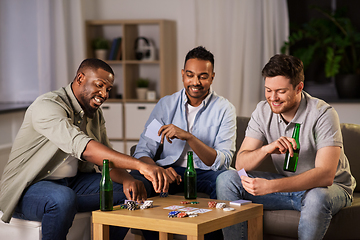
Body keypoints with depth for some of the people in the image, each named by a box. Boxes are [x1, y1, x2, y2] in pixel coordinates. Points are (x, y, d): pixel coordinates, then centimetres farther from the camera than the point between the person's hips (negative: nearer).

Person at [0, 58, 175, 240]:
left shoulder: (95, 114, 7)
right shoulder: (48, 106, -22)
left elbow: (107, 159, 5)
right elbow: (83, 147, -37)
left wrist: (127, 179, -20)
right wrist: (140, 165, -45)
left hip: (72, 183, 8)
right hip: (27, 189, -8)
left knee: (134, 189, -5)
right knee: (63, 198, -40)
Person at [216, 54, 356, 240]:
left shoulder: (322, 114, -22)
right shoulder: (263, 111, -6)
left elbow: (325, 175, -33)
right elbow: (240, 164, -10)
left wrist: (270, 186, -43)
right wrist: (266, 149, -33)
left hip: (331, 188, -5)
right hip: (287, 184, 5)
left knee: (316, 198, -40)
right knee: (227, 180, -13)